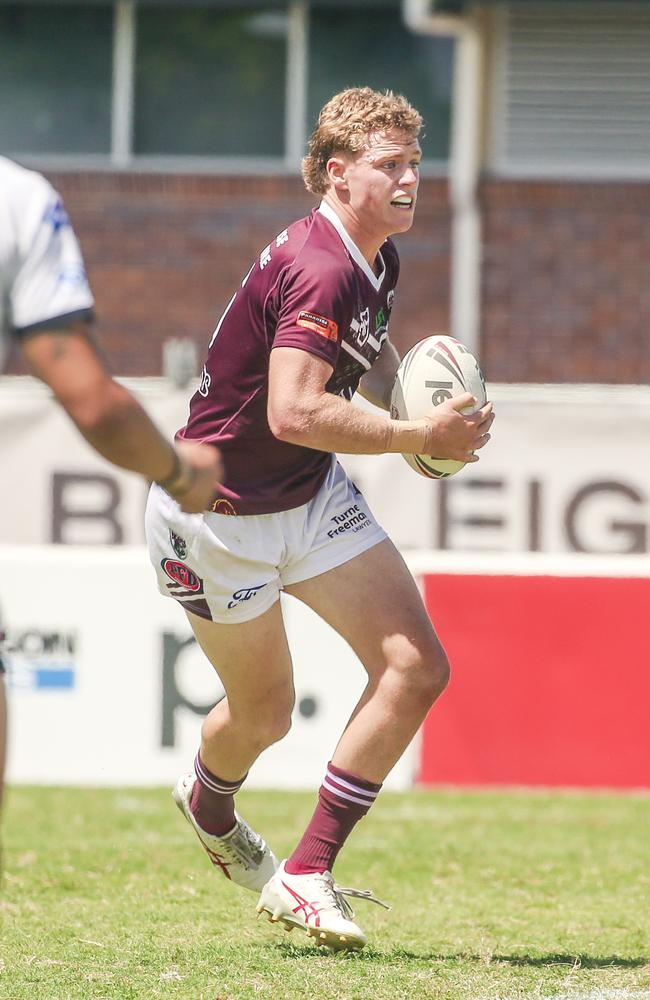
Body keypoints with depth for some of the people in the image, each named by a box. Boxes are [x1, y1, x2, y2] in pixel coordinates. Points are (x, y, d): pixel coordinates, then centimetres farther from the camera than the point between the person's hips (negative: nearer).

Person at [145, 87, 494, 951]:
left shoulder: (377, 262, 1)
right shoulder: (318, 270, -29)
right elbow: (293, 412, -39)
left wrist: (418, 409, 3)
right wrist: (419, 437, -31)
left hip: (314, 498, 8)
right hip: (220, 515, -8)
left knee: (417, 669, -8)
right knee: (264, 713, 10)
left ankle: (307, 876, 0)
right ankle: (209, 805, 49)